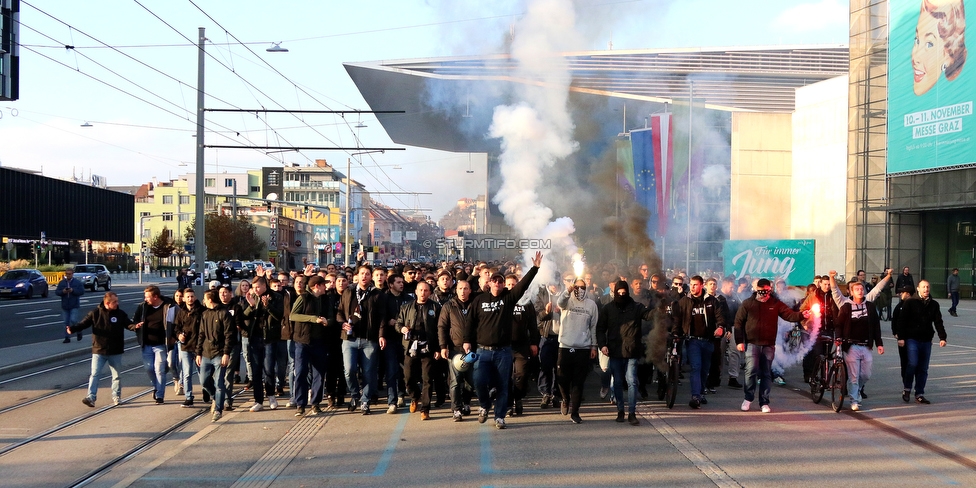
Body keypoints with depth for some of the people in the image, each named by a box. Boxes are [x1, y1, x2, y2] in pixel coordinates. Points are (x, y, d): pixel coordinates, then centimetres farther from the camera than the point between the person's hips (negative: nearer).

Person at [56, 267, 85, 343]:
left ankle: (79, 331, 14)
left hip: (74, 306, -3)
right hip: (65, 306, 4)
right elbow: (56, 292, 5)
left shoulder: (78, 282, -1)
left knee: (73, 320, -13)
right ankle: (67, 337, 11)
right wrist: (62, 291, -15)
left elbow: (82, 291, -8)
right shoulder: (61, 282, 8)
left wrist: (73, 290, -19)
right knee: (66, 322, 4)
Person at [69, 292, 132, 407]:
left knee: (117, 375, 10)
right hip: (98, 351, -2)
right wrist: (73, 328, -21)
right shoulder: (95, 313, -4)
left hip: (115, 351, 2)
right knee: (95, 373, -8)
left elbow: (129, 324, 0)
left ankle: (116, 397, 24)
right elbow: (83, 323, -3)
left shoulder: (121, 314, 1)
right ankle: (91, 397, -6)